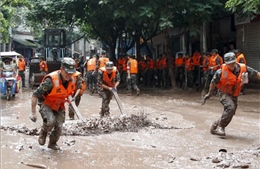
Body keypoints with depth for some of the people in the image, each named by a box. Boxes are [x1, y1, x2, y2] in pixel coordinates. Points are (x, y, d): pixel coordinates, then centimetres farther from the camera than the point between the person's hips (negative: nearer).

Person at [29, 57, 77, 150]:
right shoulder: (51, 80, -34)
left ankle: (52, 143, 29)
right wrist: (33, 113, -26)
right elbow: (35, 95, -28)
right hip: (46, 104, -5)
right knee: (50, 121, -28)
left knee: (59, 127, 0)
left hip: (58, 105, 5)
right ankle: (43, 133, 6)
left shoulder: (72, 80, -16)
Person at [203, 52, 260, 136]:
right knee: (230, 108, -29)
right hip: (224, 94, -5)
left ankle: (215, 127, 26)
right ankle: (220, 126, -16)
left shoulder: (243, 68, -12)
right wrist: (209, 94, 8)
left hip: (234, 96, 5)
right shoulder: (221, 71, -18)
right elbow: (213, 82, -3)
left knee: (229, 114, 7)